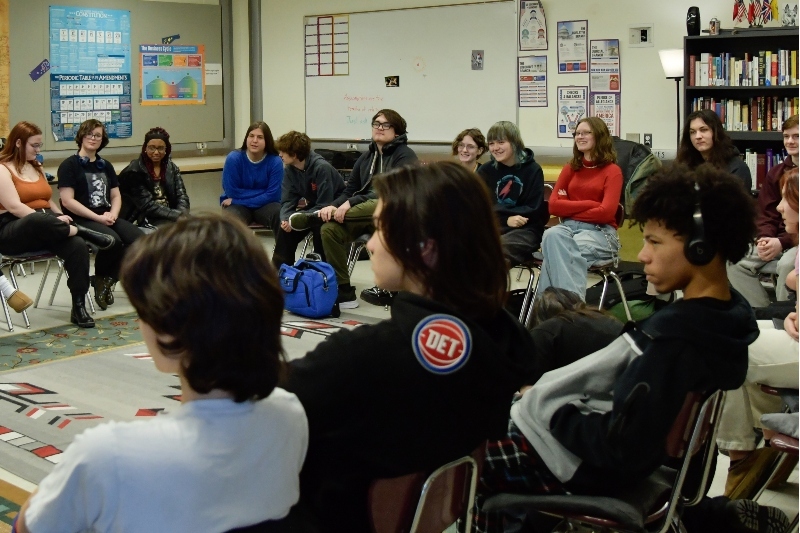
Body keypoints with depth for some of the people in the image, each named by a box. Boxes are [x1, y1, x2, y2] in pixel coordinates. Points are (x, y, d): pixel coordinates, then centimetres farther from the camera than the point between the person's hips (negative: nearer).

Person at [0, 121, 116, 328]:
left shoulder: (36, 167, 21)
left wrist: (60, 218, 1)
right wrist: (54, 220, -21)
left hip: (47, 229, 7)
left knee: (78, 245, -27)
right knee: (40, 220, -44)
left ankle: (79, 307, -26)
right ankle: (83, 231, -20)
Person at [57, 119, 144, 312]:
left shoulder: (106, 166, 19)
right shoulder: (69, 165, -1)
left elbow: (116, 196, 17)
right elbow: (67, 201, -11)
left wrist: (113, 214, -6)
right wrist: (98, 217, -16)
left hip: (106, 217, 6)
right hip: (81, 219, -6)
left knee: (138, 238, -20)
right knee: (113, 240, -34)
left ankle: (108, 279, -5)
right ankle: (100, 278, -6)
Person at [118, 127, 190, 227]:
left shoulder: (171, 168, 13)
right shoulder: (135, 171, -4)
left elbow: (182, 195, 5)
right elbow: (147, 205, -11)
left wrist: (182, 215, -18)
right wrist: (178, 215, -19)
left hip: (170, 214, 5)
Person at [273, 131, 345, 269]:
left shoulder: (322, 168, -28)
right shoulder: (289, 170, -6)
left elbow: (325, 206, -28)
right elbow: (287, 201, -7)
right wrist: (286, 219, -29)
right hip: (314, 207, 7)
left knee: (320, 228, -33)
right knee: (286, 227, -14)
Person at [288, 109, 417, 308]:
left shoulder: (404, 155, -4)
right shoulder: (366, 157, 16)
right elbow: (350, 191, 11)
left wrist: (351, 204, -26)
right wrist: (333, 206, -13)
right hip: (363, 215, 5)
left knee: (378, 206, -39)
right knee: (330, 229, -23)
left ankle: (314, 218, -21)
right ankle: (343, 292, -16)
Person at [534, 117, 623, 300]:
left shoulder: (612, 171, 3)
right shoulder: (570, 168, 17)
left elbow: (606, 212, -10)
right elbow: (554, 206, 5)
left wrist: (570, 207, -3)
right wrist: (589, 204, -5)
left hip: (600, 232, -3)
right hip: (568, 227, 4)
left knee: (560, 250, -35)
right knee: (552, 235, -34)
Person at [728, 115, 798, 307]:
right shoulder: (775, 173, 14)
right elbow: (766, 214, 12)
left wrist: (782, 242, -20)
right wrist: (765, 239, -9)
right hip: (775, 239, 5)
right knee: (734, 262, -17)